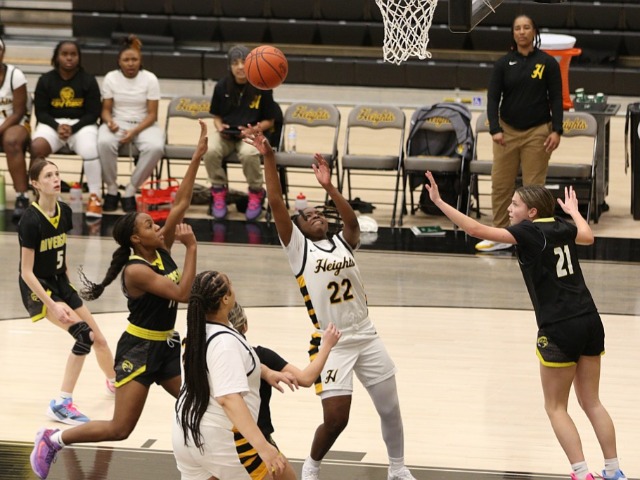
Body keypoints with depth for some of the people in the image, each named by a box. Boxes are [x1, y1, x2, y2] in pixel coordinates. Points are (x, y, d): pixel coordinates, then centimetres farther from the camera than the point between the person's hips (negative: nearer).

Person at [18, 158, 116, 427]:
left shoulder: (64, 212, -1)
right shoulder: (31, 221, -23)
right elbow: (27, 271, -21)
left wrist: (68, 288, 16)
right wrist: (53, 305, -25)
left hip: (60, 283, 7)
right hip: (38, 289, -7)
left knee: (98, 339, 14)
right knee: (84, 334, -24)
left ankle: (114, 382, 45)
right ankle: (61, 405, -19)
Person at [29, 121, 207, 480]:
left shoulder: (161, 250, 0)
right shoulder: (136, 270, -21)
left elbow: (181, 203, -4)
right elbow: (182, 292, -28)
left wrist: (198, 157, -10)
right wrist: (191, 248, -25)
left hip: (166, 346, 8)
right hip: (139, 350, -8)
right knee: (120, 429, -6)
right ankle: (52, 440, 10)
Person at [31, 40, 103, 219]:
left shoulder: (88, 80, -1)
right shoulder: (45, 80, 2)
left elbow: (93, 113, -2)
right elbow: (40, 112, 2)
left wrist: (73, 128, -17)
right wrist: (57, 127, -18)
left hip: (82, 124, -1)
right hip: (52, 124, 1)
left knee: (90, 151, -33)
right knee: (36, 147, -31)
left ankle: (95, 197, -15)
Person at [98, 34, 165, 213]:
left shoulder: (150, 79, -4)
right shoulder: (111, 78, 0)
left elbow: (152, 114, -5)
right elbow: (106, 109, 4)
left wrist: (134, 132, -20)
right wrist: (110, 122, -21)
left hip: (144, 124, 0)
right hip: (117, 123, 0)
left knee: (155, 147, -34)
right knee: (104, 143, -35)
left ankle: (130, 191, -18)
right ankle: (112, 189, -15)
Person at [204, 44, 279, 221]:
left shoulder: (262, 88, -5)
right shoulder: (222, 86, 2)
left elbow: (269, 121, 2)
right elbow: (216, 116, 12)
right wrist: (220, 127, -10)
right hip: (226, 134, 2)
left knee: (248, 153, -37)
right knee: (210, 151, -31)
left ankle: (256, 193, -8)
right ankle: (219, 190, -5)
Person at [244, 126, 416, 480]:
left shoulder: (343, 243, 8)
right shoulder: (298, 248, -1)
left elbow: (352, 221, -14)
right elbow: (276, 203, -13)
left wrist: (328, 186, -26)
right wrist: (268, 158, -22)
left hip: (366, 337, 4)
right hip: (331, 344, -4)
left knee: (390, 408, 11)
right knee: (335, 418, -8)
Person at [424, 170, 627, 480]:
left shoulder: (529, 232, -9)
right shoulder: (563, 228, 10)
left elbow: (476, 230, -14)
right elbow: (587, 236, 35)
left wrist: (438, 201, -11)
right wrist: (573, 210, 54)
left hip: (559, 330, -6)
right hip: (590, 321, 7)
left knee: (556, 407, 7)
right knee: (591, 402, 16)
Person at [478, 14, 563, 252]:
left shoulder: (548, 63, -1)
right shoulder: (503, 64, 3)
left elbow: (556, 98, -1)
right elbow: (493, 97, -1)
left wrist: (556, 130, -10)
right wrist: (495, 129, -13)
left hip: (537, 132, -2)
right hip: (507, 131, 2)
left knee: (534, 186, -1)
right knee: (501, 185, 3)